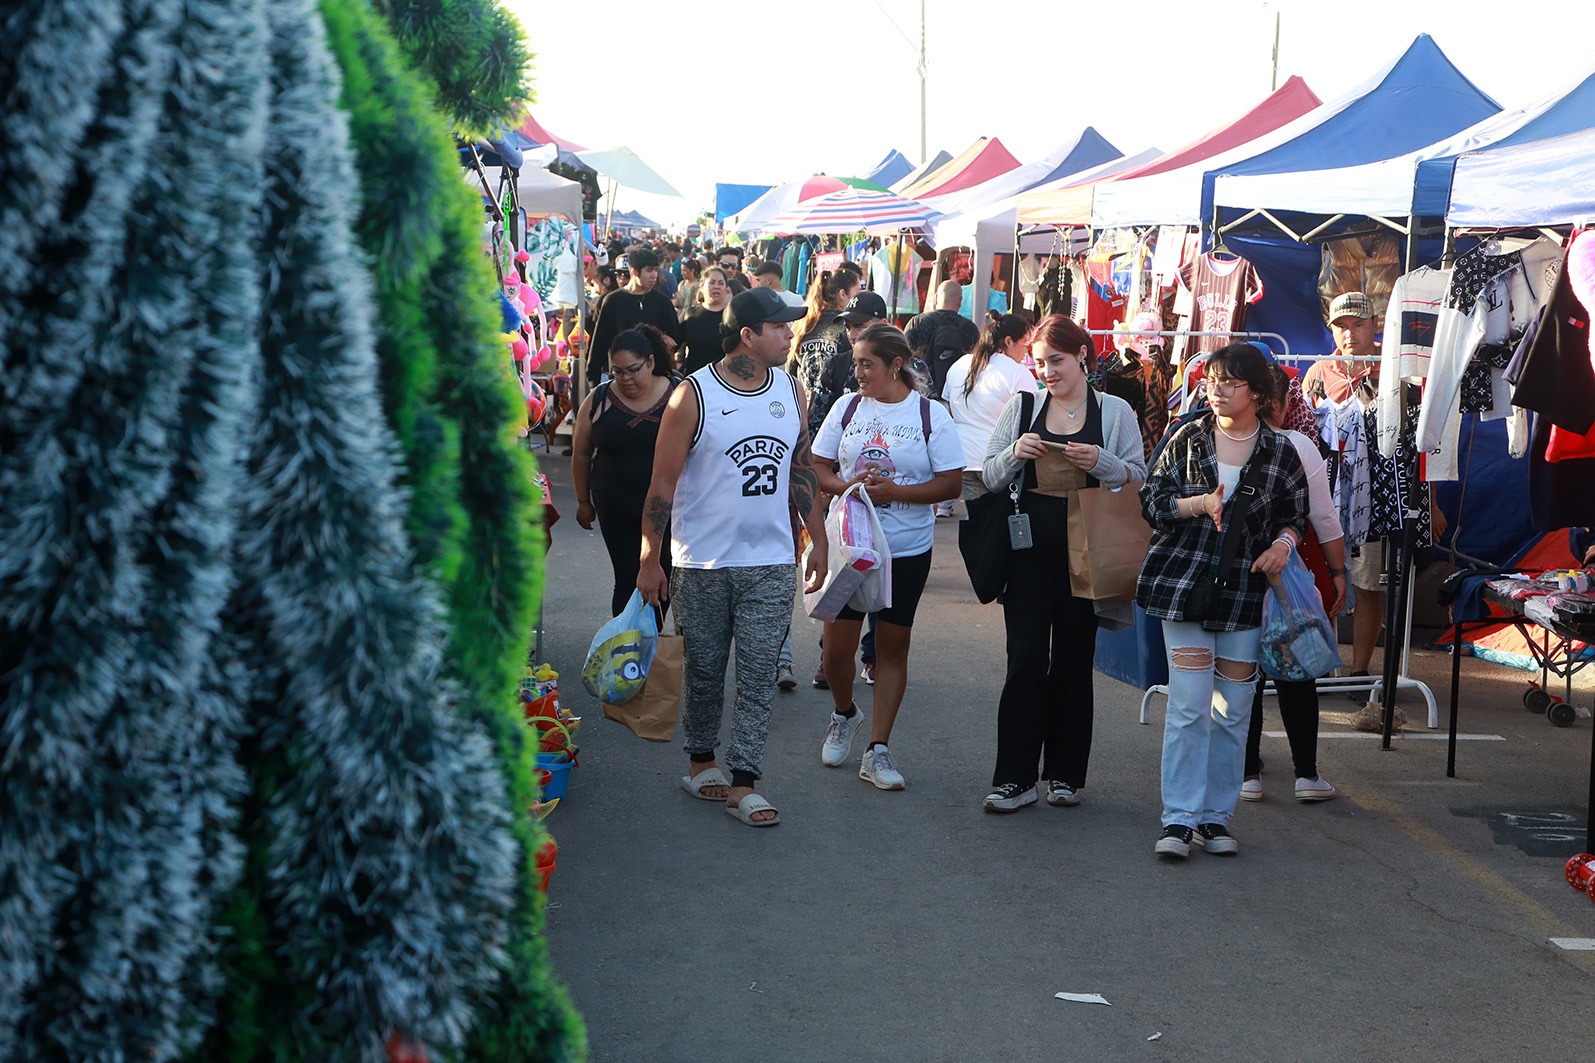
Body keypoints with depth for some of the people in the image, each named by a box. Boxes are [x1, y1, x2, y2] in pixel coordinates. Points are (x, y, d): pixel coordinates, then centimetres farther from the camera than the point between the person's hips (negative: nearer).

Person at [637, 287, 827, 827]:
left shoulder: (791, 391, 5)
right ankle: (701, 762, 29)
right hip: (702, 563, -3)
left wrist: (817, 540, 14)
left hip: (771, 564, 3)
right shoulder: (693, 395, -10)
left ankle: (742, 781, 4)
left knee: (758, 677, 0)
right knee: (704, 671, 11)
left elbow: (803, 469, 15)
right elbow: (663, 483, -6)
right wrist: (650, 560, -6)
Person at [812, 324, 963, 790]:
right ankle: (844, 714, 31)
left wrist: (893, 491, -18)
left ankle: (877, 750, 11)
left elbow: (951, 483, -7)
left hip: (907, 549, -2)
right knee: (838, 646, 1)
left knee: (893, 646, 4)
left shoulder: (930, 415, -4)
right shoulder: (847, 407, 4)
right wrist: (846, 486, -14)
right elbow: (818, 468, 7)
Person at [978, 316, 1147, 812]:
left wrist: (1101, 462, -15)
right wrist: (1017, 453, -11)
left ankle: (1065, 774, 16)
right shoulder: (1021, 406, 9)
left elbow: (1139, 478, 2)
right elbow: (989, 477, 9)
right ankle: (1014, 778, -2)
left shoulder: (1115, 411, 4)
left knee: (1074, 661, 6)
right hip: (1031, 548, 1)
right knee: (1026, 659, -5)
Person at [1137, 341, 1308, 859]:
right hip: (1183, 585, -1)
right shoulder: (1187, 438, 4)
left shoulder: (1280, 451, 5)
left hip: (1245, 591, 1)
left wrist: (1283, 543, -6)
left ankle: (1216, 817, 15)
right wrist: (1199, 505, -14)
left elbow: (1295, 514, 15)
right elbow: (1151, 499, 3)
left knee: (1233, 711, 5)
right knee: (1188, 706, -7)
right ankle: (1179, 819, -4)